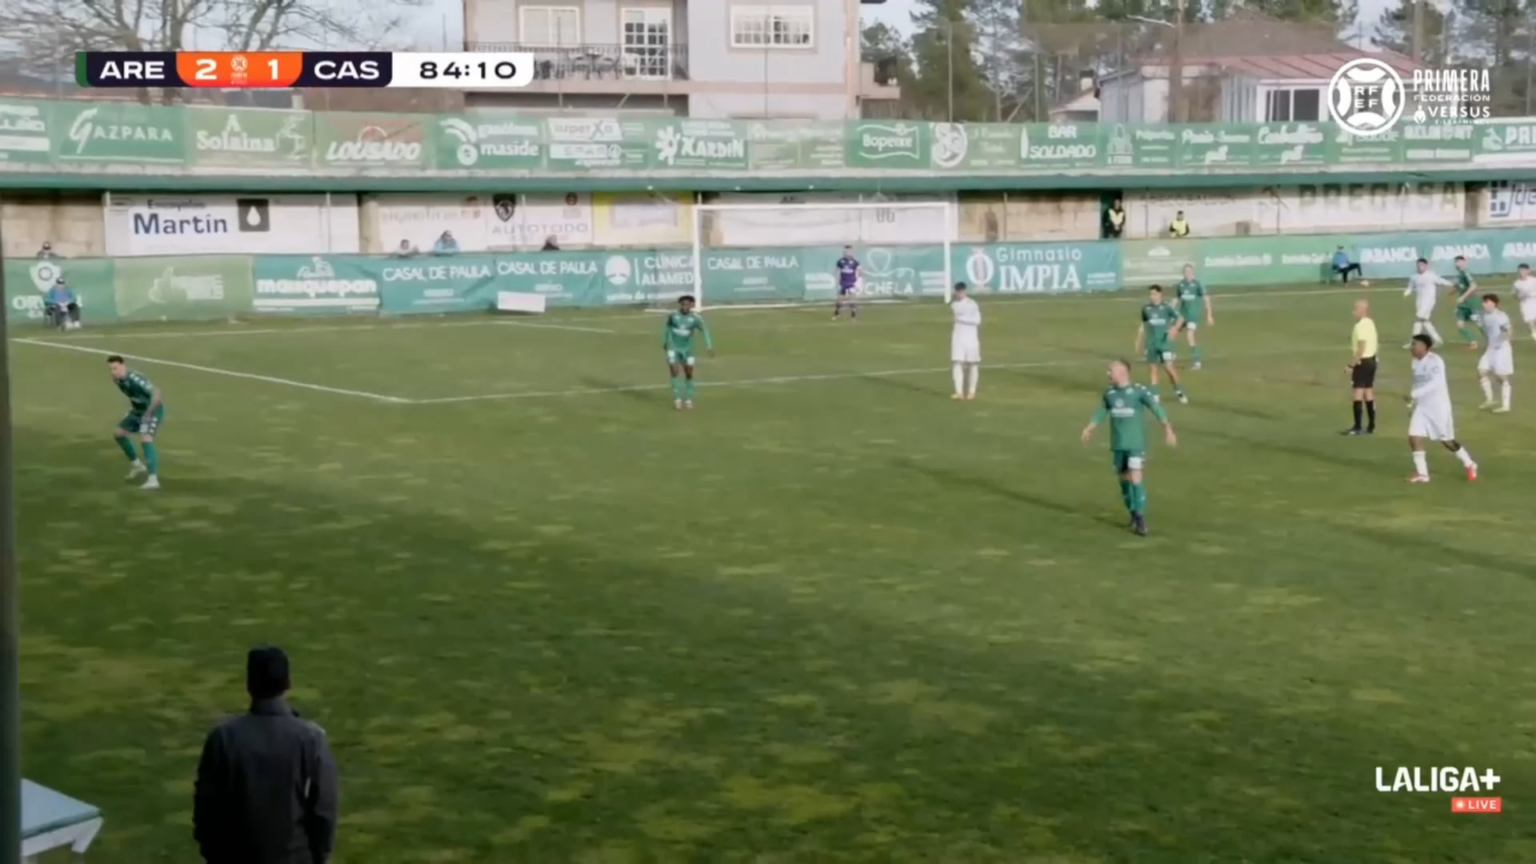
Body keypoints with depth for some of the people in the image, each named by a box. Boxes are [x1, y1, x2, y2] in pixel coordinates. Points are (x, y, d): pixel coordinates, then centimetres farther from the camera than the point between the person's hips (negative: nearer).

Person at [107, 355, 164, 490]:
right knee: (118, 433, 12)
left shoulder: (135, 379, -30)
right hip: (138, 411, 9)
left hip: (152, 411, -9)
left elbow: (156, 392, -37)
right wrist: (132, 407, 10)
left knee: (145, 440, -25)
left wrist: (148, 413, -35)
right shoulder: (117, 380, -4)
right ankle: (137, 465, 29)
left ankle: (153, 479, -31)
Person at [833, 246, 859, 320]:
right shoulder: (840, 262, 0)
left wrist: (857, 284, -5)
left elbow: (857, 274, 0)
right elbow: (838, 273, 6)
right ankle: (835, 315, 20)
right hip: (843, 283, 2)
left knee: (852, 299, -6)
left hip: (851, 284, -2)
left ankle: (853, 316, 1)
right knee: (839, 299, 8)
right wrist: (837, 284, 4)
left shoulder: (854, 262, -6)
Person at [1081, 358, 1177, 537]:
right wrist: (1089, 428, 15)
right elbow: (1101, 412, 18)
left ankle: (1141, 519, -7)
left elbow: (1157, 408, -16)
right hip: (1117, 444, 5)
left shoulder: (1140, 391, -11)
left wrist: (1167, 428, -25)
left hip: (1136, 444, -5)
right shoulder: (1109, 394, 3)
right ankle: (1133, 513, 26)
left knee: (1136, 479, -13)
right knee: (1124, 479, 10)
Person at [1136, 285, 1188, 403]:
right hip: (1151, 344, 4)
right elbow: (1143, 326, 16)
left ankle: (1179, 391, 3)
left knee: (1169, 367, -12)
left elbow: (1180, 318, -13)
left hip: (1165, 343, -4)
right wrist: (1139, 342, 20)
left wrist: (1175, 328, -32)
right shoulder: (1146, 309, 5)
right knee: (1152, 369, 5)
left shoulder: (1166, 307, -6)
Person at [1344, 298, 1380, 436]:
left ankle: (1357, 427, -6)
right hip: (1372, 360, 10)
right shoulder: (1371, 323, 13)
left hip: (1362, 362, -10)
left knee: (1358, 393, -6)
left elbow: (1362, 347, -23)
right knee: (1369, 392, 13)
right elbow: (1377, 344, 18)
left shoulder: (1360, 325, -18)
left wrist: (1353, 362, -21)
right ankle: (1371, 426, 15)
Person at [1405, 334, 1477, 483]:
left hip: (1439, 406, -7)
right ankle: (1422, 473, 0)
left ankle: (1469, 465, 27)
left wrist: (1414, 395, -35)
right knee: (1414, 437, -8)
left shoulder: (1435, 361, -19)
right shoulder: (1416, 362, 6)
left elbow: (1435, 383, -31)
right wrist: (1412, 403, 16)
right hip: (1422, 406, 7)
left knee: (1447, 441, 4)